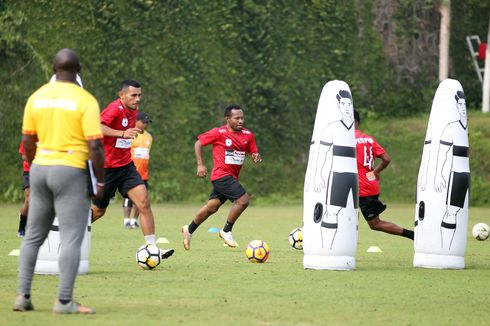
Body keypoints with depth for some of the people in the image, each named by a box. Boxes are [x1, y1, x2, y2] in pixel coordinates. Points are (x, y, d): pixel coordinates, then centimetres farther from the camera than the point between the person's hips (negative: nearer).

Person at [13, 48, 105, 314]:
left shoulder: (37, 97, 5)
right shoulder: (85, 101, -9)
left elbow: (27, 140, 9)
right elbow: (95, 145, -14)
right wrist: (100, 181, -5)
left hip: (40, 169, 5)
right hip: (72, 171, -5)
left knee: (33, 237, 14)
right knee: (71, 239, -3)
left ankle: (23, 296, 12)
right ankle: (64, 301, -8)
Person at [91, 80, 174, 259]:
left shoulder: (133, 110, 7)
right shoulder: (115, 108, -18)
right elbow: (96, 127, -37)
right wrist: (122, 133, -46)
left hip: (126, 165, 7)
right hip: (106, 168, -7)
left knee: (144, 202, -11)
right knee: (98, 210, 6)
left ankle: (152, 247, -14)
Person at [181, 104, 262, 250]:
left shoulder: (248, 135, 5)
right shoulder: (219, 133, -10)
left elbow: (254, 152, 13)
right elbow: (198, 143, -1)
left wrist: (256, 157, -11)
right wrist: (200, 164, -8)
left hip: (232, 177, 7)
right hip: (221, 175, -7)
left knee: (212, 207, 15)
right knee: (243, 199, -19)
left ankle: (189, 230, 33)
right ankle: (226, 231, -4)